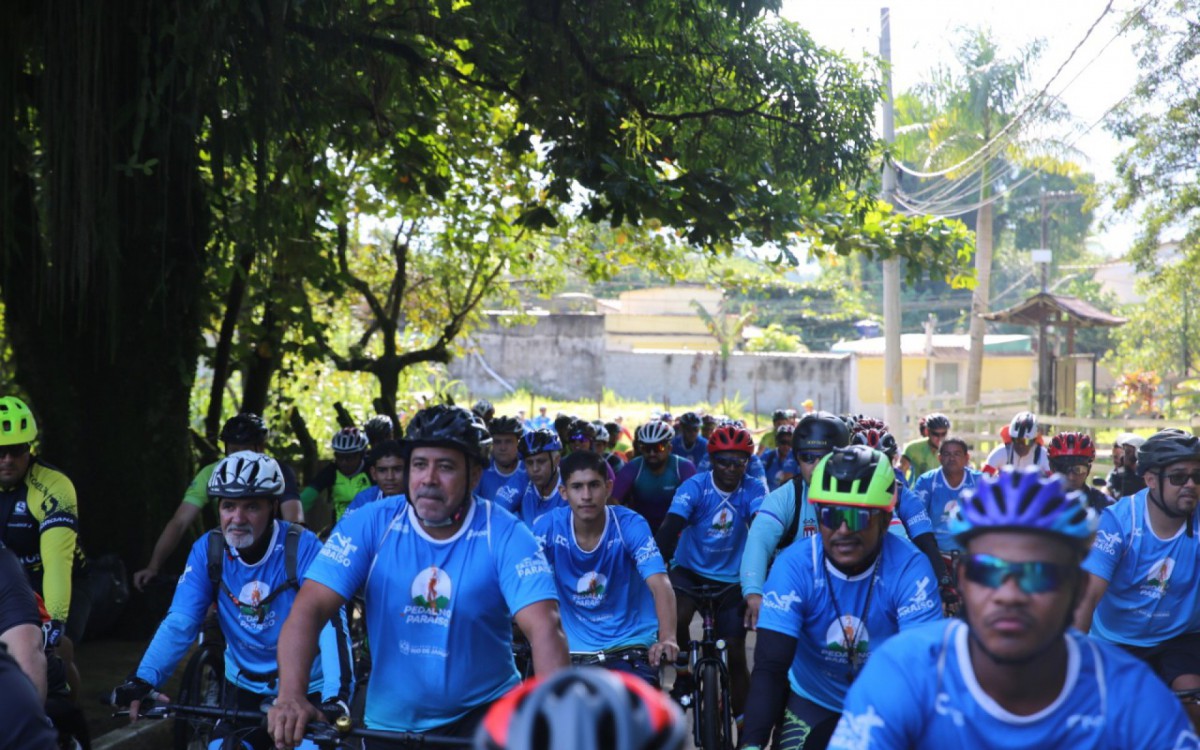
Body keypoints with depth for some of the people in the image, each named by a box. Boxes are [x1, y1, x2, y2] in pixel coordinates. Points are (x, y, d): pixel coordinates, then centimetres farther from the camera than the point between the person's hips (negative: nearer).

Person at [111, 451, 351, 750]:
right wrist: (143, 681, -31)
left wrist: (337, 697, -45)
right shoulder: (208, 550, -10)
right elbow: (179, 623, -15)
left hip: (308, 690, -3)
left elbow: (329, 622, -31)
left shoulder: (302, 547, -21)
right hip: (245, 688, 3)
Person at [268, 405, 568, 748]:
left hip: (483, 711, -2)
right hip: (389, 722, 2)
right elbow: (309, 608, -17)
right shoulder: (371, 524, -9)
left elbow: (544, 627, -25)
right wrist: (291, 696, -33)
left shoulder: (505, 536, -13)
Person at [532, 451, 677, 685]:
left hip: (629, 645, -2)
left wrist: (667, 638, -42)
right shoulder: (548, 526, -9)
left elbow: (660, 584, -25)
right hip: (572, 649, 2)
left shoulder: (630, 525, -14)